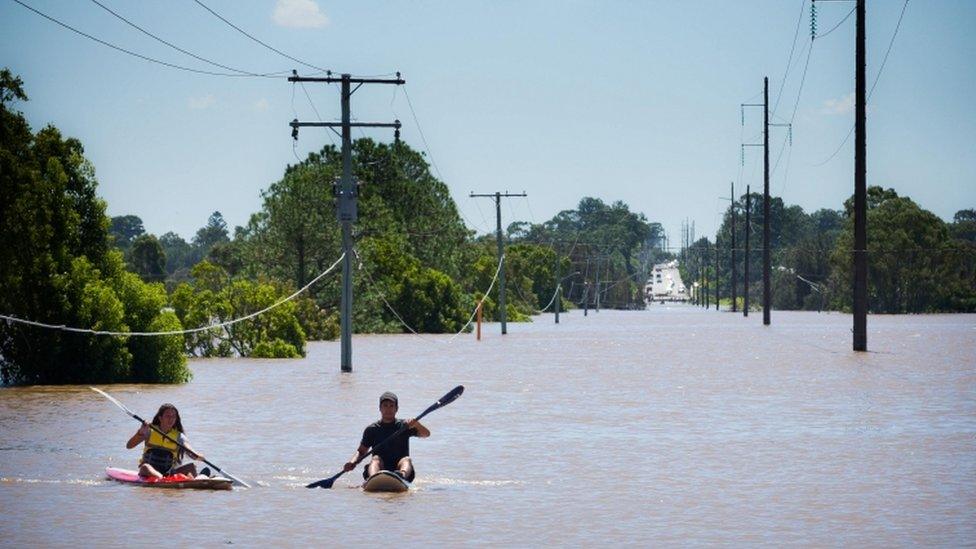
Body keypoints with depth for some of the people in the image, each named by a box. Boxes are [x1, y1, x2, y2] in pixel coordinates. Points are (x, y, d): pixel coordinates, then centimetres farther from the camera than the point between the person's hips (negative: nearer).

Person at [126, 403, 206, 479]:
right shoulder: (150, 431, 3)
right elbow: (129, 446, -4)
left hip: (169, 473, 2)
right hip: (151, 472, -2)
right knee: (145, 467, -35)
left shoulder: (178, 436, 5)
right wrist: (140, 433, -22)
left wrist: (197, 456, -35)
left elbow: (191, 453, -10)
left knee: (191, 467, -20)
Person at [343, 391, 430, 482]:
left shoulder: (404, 426, 12)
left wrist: (415, 424, -20)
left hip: (398, 469, 0)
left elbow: (426, 434, 0)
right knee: (375, 459, -28)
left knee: (406, 460, -29)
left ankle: (402, 475, -65)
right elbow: (361, 451, 16)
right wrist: (353, 462, -6)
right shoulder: (372, 430, 14)